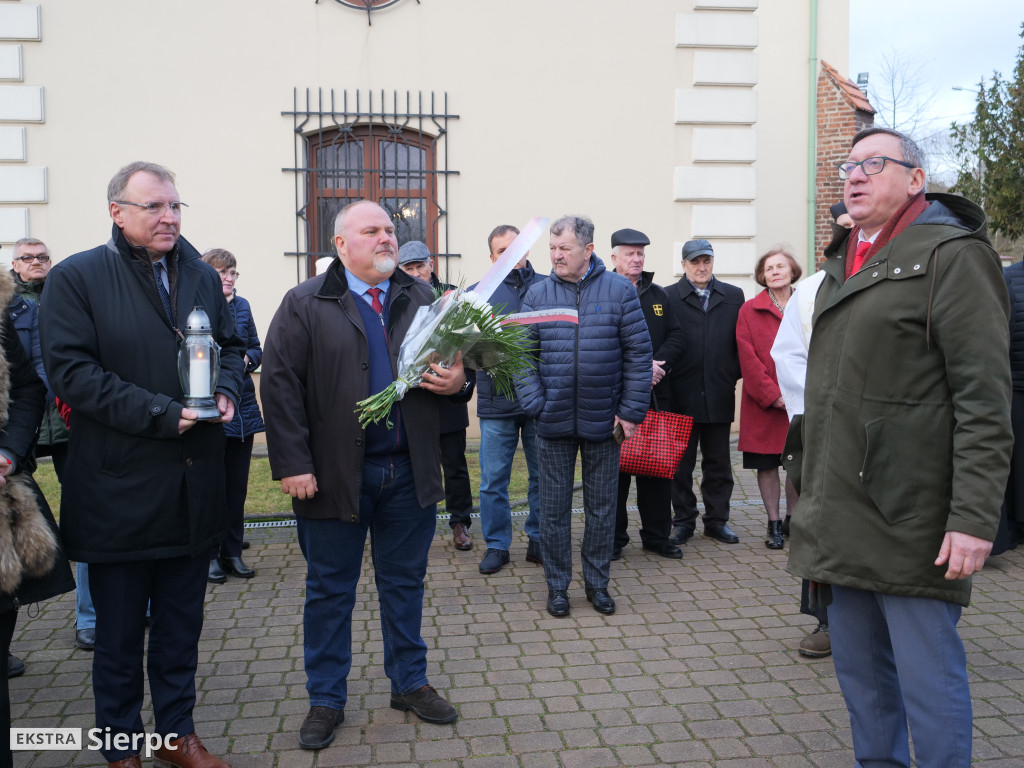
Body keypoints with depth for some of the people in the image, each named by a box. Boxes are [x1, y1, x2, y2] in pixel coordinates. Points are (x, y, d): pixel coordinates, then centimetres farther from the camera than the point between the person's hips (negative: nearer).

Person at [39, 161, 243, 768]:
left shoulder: (202, 276, 10)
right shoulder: (76, 278, -7)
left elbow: (231, 345, 16)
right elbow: (72, 370, -15)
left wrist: (226, 392, -6)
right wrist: (163, 415, -21)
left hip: (193, 490, 5)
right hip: (119, 490, -4)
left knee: (182, 627, 17)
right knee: (120, 634, 10)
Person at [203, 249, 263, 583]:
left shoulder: (241, 305, 11)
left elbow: (256, 348, 16)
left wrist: (247, 359, -4)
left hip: (243, 406, 5)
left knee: (237, 484, 10)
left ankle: (232, 553, 21)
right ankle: (211, 555, 16)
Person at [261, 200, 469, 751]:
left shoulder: (422, 300, 9)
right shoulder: (305, 304, -3)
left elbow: (456, 360, 14)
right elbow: (279, 385, -9)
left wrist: (457, 381, -11)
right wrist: (292, 464, -16)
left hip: (409, 473, 3)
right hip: (335, 475, -3)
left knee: (404, 583, 15)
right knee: (330, 591, 10)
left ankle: (410, 683, 33)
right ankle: (326, 699, 26)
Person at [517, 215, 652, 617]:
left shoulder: (619, 290, -3)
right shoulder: (537, 295, 1)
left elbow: (638, 353, -3)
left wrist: (631, 411, -7)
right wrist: (536, 404, -12)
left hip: (603, 420, 0)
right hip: (553, 420, 1)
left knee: (602, 507, 11)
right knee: (553, 507, 8)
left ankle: (597, 582, 28)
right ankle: (557, 584, 24)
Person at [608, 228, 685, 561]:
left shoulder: (659, 295, 15)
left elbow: (676, 337, 9)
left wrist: (657, 364, -9)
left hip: (656, 393, 4)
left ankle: (657, 535, 19)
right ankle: (614, 537, 13)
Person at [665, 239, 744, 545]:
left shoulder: (734, 296, 10)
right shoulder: (668, 297, 0)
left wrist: (734, 373, 1)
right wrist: (667, 376, -12)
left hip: (719, 395, 3)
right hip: (682, 396, -2)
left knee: (718, 463, 10)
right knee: (681, 463, 7)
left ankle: (717, 519, 22)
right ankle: (683, 520, 18)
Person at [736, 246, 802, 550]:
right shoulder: (749, 311, 1)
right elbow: (748, 358, -4)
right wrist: (772, 394, -11)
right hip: (764, 404, -1)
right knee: (767, 465, 4)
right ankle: (774, 524, 16)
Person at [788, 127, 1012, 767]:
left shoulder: (951, 254, -6)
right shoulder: (843, 266, 18)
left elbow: (984, 401, -14)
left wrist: (974, 517, -20)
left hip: (911, 522, -7)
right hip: (844, 520, 8)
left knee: (929, 678, 1)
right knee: (860, 671, 16)